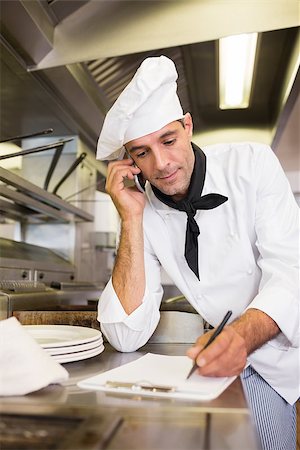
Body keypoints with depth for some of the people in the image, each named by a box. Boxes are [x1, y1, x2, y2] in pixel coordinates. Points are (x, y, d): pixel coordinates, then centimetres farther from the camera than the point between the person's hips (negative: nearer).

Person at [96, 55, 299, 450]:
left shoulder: (252, 164, -10)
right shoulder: (145, 212, -6)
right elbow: (126, 337, -14)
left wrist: (244, 333, -40)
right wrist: (131, 218, -20)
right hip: (251, 361, 1)